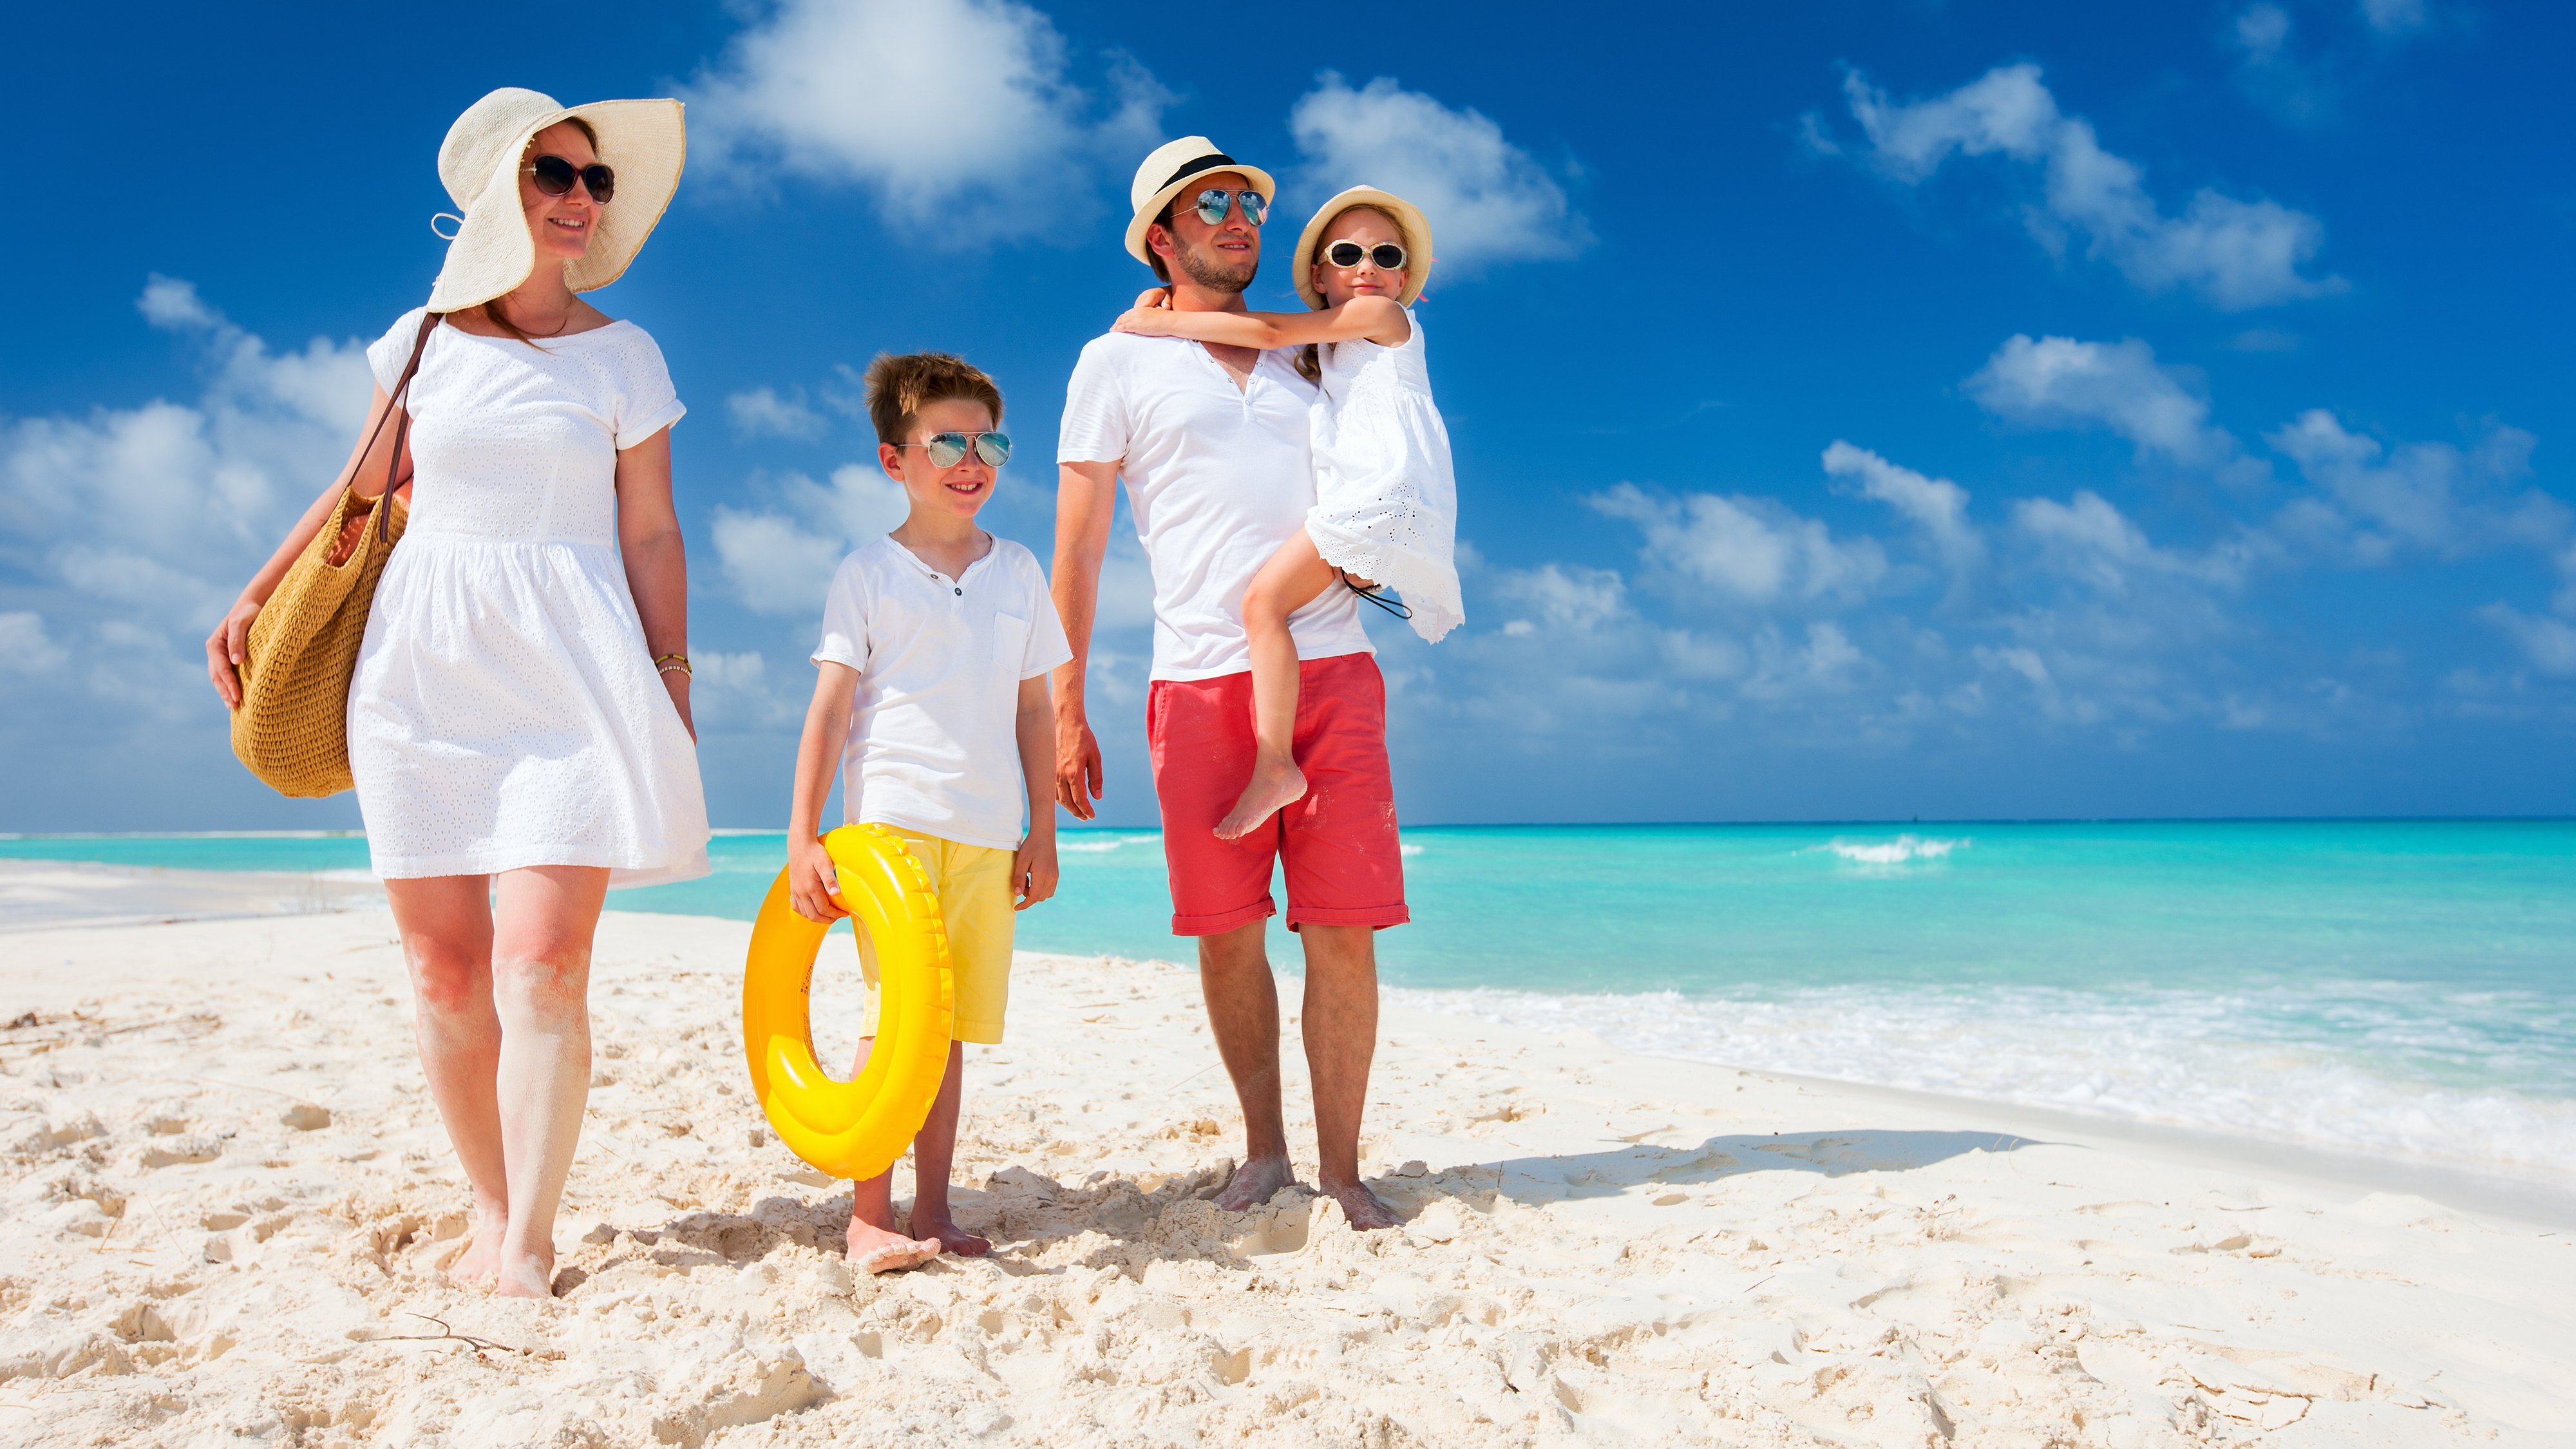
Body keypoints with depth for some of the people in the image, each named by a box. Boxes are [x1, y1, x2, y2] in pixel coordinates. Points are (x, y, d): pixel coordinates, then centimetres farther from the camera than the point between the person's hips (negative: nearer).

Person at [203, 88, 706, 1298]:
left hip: (567, 665, -2)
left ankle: (527, 1250, -7)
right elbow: (364, 489, 23)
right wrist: (255, 598, 24)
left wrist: (672, 688, 0)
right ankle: (492, 1209, 16)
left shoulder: (622, 356, 6)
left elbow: (652, 537, 5)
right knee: (443, 970, 2)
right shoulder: (421, 339, 11)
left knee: (541, 960, -13)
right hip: (423, 657, 3)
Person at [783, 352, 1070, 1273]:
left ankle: (933, 1214, 15)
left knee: (952, 1024, 7)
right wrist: (802, 838, -6)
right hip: (894, 819, -4)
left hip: (989, 834, 4)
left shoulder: (1017, 572, 14)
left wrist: (1042, 835, 11)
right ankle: (868, 1219, -1)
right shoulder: (869, 572, 3)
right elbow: (829, 708, 0)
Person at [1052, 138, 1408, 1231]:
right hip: (1202, 680, -2)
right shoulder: (1119, 363, 11)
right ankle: (1263, 1150, 21)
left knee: (1344, 928, -3)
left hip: (1331, 669, 2)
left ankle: (1340, 1165, 9)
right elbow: (1076, 548, 6)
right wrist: (1065, 710, 0)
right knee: (1226, 933, 3)